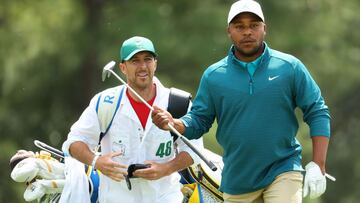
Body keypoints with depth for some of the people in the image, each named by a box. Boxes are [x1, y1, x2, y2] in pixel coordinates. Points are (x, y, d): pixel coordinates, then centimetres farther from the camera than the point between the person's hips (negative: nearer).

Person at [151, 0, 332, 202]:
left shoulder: (290, 67, -2)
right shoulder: (213, 76, 3)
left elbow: (318, 113, 0)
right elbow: (198, 121, 8)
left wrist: (317, 165, -8)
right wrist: (173, 124, -15)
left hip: (283, 172, -3)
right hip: (237, 183, 3)